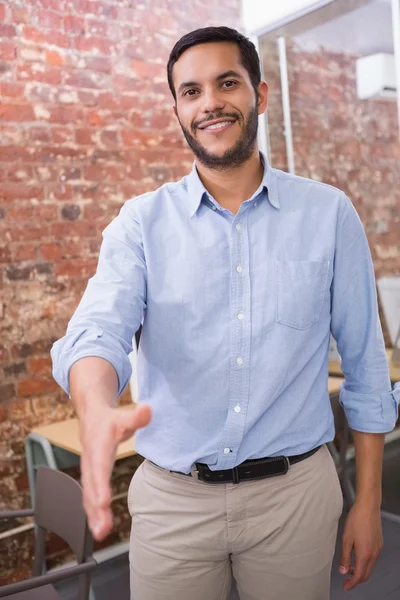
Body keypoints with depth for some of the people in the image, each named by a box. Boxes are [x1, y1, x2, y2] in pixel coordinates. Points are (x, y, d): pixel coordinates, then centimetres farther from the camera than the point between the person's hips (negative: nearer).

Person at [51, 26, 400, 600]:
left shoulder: (330, 214, -3)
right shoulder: (141, 222, -2)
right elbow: (99, 330, -17)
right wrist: (99, 412, -40)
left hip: (295, 492, 1)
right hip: (171, 498, 1)